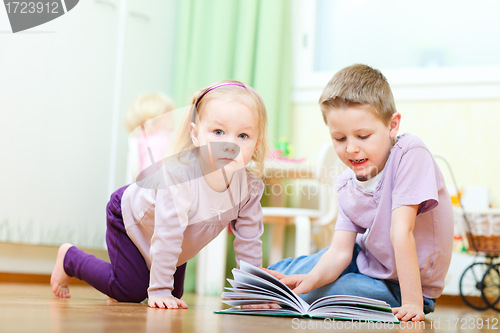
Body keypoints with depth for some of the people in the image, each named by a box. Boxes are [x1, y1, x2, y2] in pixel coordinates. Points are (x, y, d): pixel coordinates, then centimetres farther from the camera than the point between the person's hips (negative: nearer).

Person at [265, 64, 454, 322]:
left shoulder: (410, 154, -24)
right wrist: (312, 278, -32)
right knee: (280, 273, 5)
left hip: (401, 286, -6)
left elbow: (401, 232, -31)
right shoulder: (347, 184, -5)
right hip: (366, 261, 6)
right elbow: (340, 250, -12)